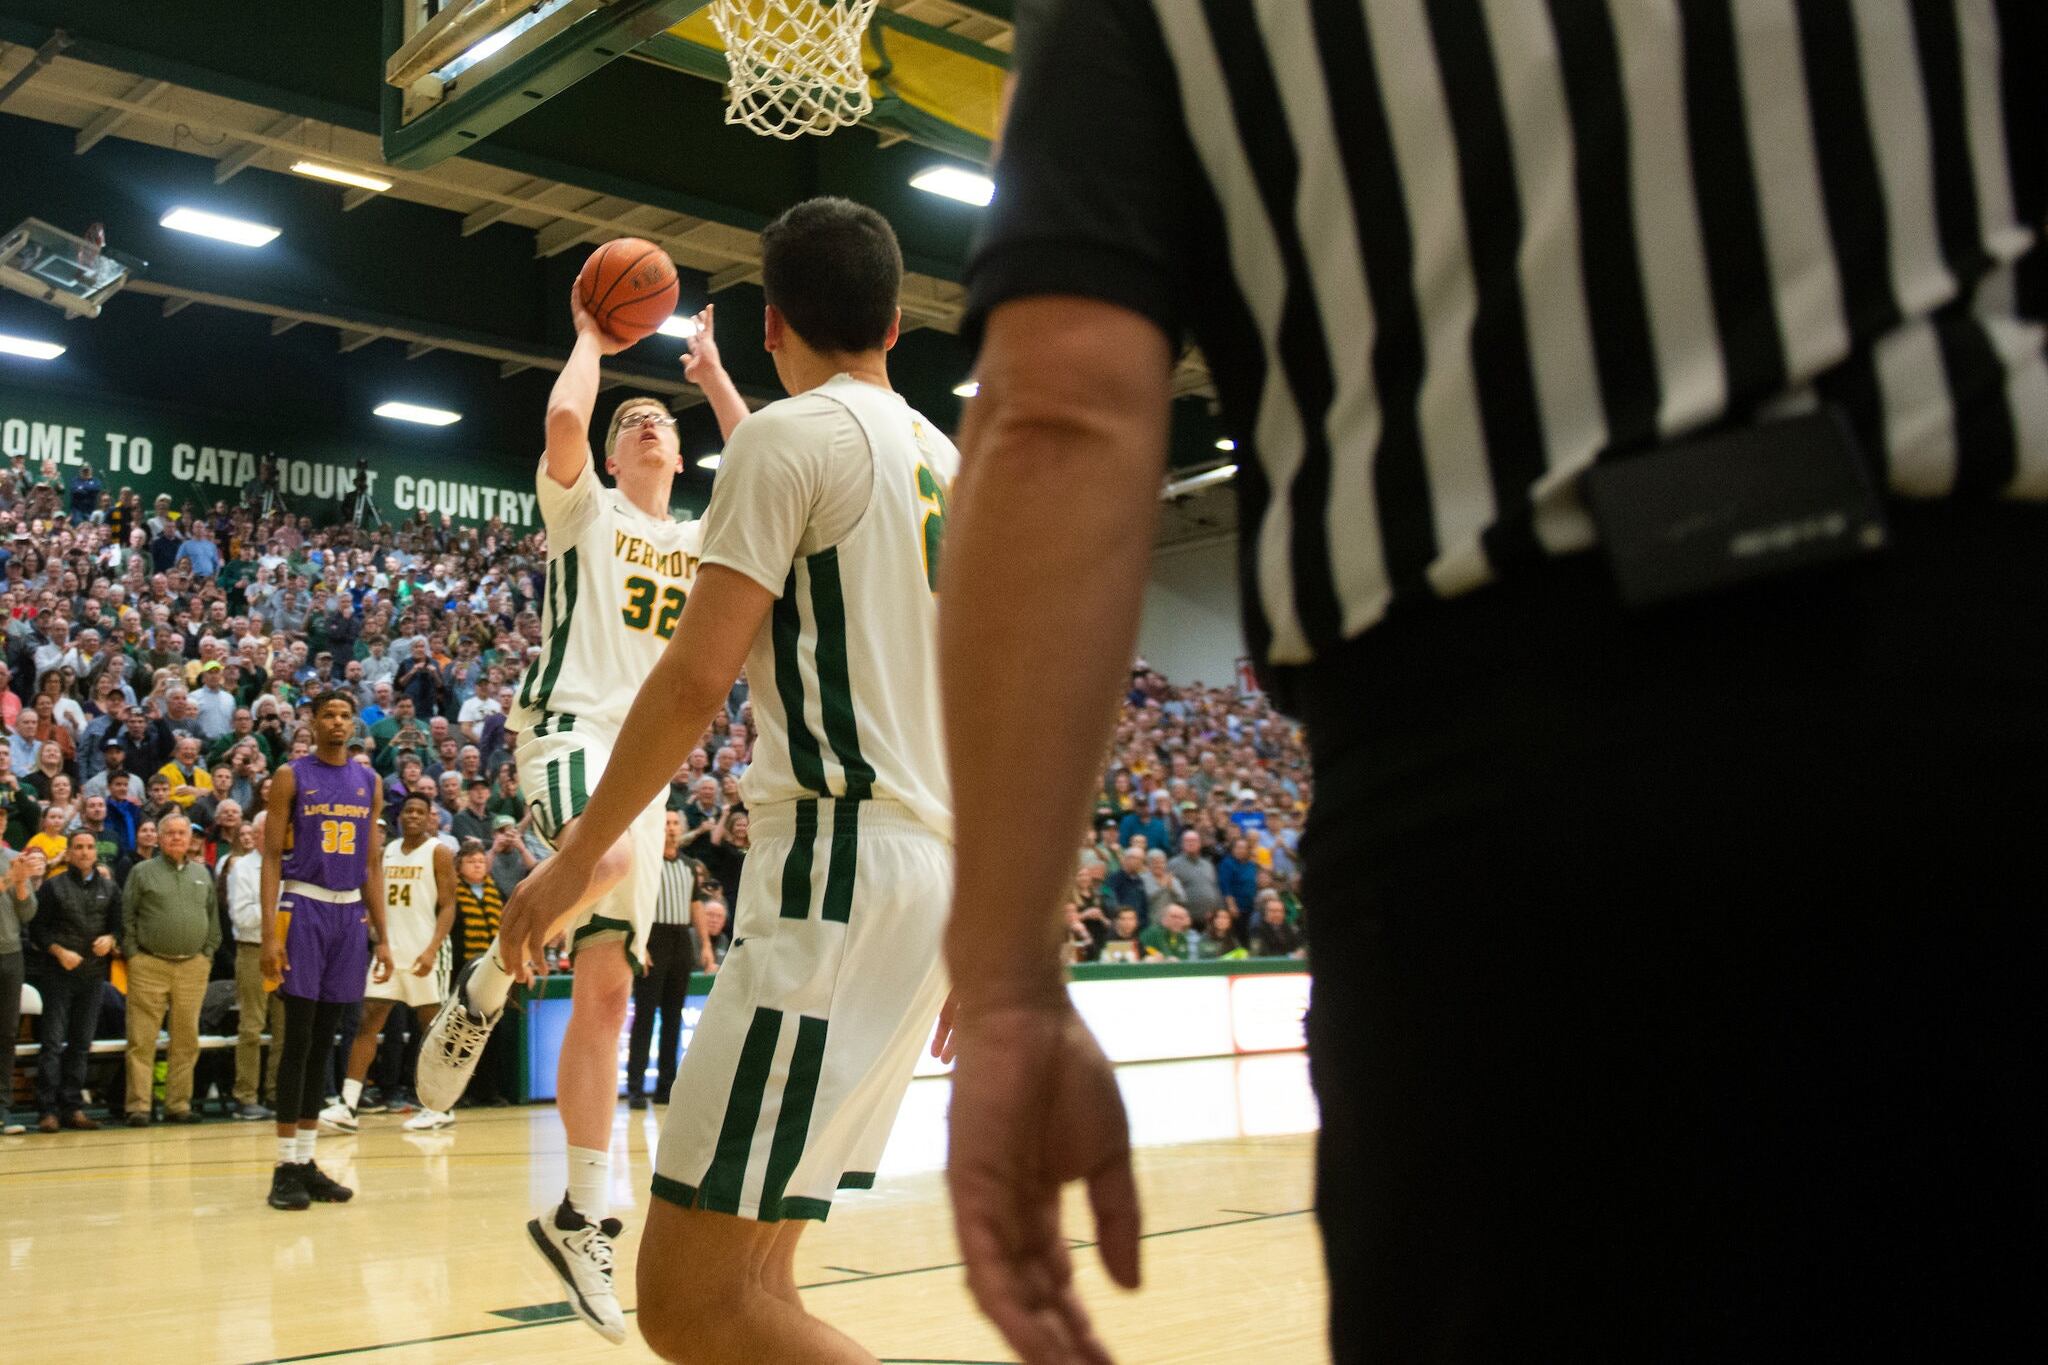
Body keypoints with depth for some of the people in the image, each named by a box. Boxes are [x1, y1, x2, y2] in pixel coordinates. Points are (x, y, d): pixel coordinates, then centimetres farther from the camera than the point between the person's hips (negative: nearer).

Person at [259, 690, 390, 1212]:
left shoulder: (369, 782, 11)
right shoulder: (291, 777, -2)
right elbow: (272, 857, -6)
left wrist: (380, 936, 8)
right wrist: (270, 934, -15)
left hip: (351, 913, 4)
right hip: (304, 908, -4)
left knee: (325, 1040, 8)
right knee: (298, 1040, -5)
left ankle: (308, 1161, 14)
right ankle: (286, 1166, 0)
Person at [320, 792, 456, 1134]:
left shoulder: (438, 853, -4)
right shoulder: (387, 852, 12)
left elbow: (447, 907, -9)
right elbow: (377, 899, 18)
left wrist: (432, 949, -21)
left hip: (424, 952, -5)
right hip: (389, 950, 5)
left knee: (432, 1026, 1)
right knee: (368, 1022, -3)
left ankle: (440, 1107, 10)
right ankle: (348, 1106, -5)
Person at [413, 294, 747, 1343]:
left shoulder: (701, 537, 21)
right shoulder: (585, 508, 8)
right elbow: (563, 418, -11)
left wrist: (713, 375, 15)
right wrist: (592, 341, 6)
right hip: (569, 727, -5)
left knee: (607, 992, 2)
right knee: (608, 854, -41)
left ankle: (582, 1217, 8)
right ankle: (488, 983, -13)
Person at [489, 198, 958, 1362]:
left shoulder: (793, 434, -4)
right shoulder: (950, 466, 20)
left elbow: (698, 677, -13)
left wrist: (576, 861, -3)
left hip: (839, 863, -9)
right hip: (939, 873, 9)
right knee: (750, 1271, 16)